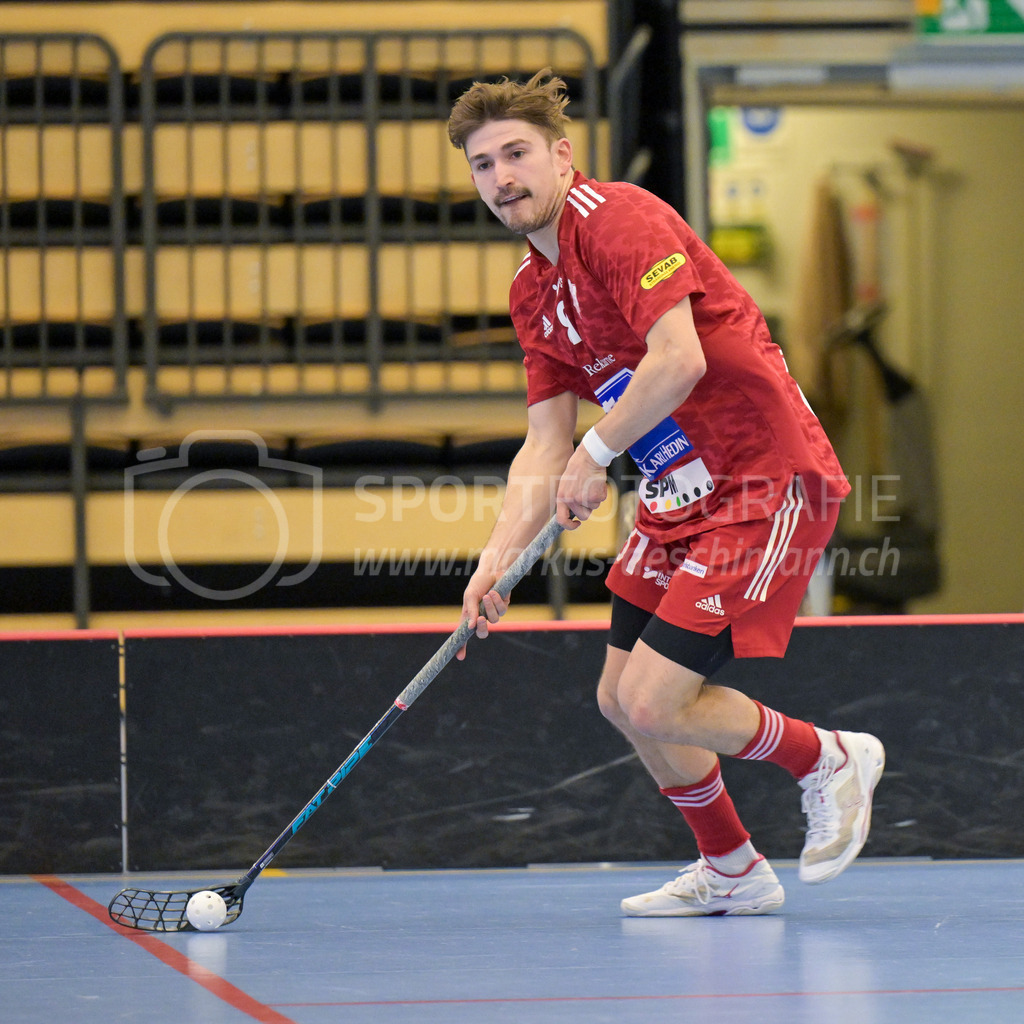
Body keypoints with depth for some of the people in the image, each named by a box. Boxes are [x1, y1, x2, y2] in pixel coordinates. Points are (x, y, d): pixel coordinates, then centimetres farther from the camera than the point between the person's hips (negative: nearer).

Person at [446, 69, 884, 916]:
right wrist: (499, 558, 0)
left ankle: (830, 760, 11)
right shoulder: (533, 291, 12)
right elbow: (546, 447, 13)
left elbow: (678, 360, -29)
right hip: (678, 497, 10)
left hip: (766, 481, -10)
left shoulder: (621, 221, -16)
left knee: (655, 703, -13)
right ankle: (733, 874, 32)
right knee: (621, 697, 14)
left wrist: (598, 452, -15)